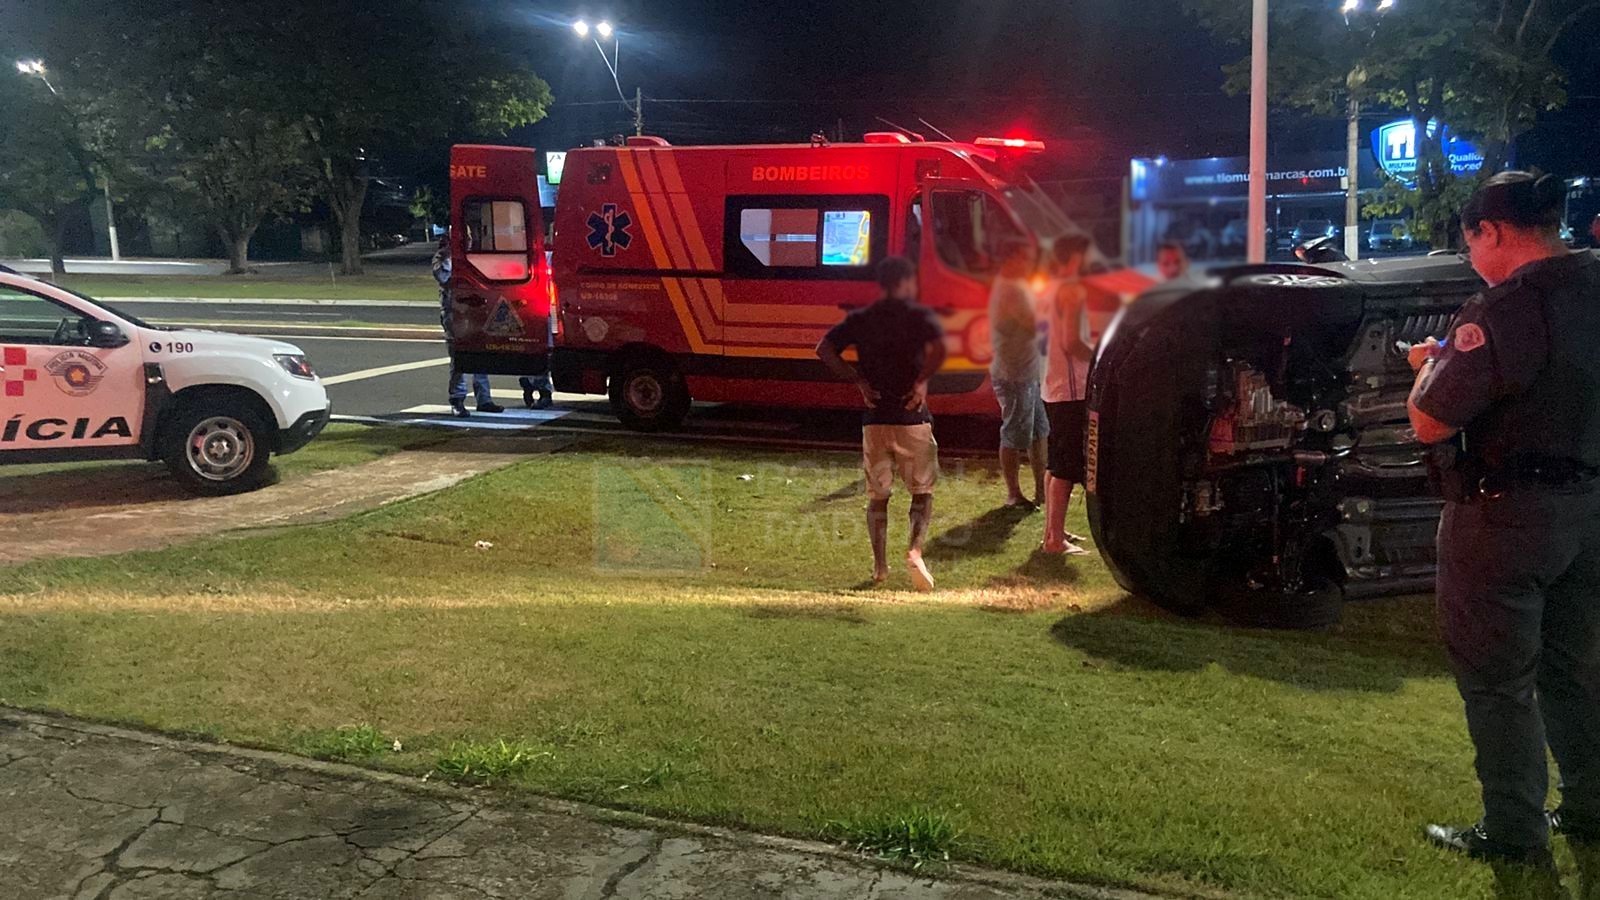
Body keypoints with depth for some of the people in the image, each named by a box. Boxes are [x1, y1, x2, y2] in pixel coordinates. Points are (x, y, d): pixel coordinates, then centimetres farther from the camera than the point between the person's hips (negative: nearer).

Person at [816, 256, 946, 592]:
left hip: (874, 418, 3)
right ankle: (915, 550, -9)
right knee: (922, 490, 12)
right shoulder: (920, 315, -3)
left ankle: (880, 566, 12)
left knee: (877, 495, 14)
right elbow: (938, 349, -22)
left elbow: (825, 348, -1)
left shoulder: (860, 319, 8)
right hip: (912, 417, -3)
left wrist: (859, 381, 1)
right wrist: (922, 381, -9)